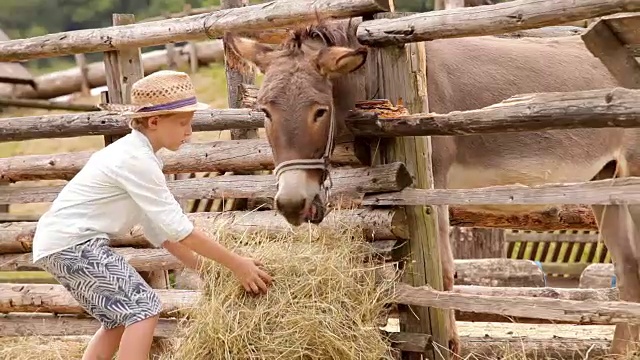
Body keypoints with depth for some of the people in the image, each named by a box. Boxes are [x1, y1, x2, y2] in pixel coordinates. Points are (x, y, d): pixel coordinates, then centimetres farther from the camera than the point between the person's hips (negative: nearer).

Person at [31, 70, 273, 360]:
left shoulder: (135, 154, 12)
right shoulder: (137, 161, -19)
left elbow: (158, 225, 14)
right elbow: (180, 230, -19)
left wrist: (200, 266, 12)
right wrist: (236, 265, -13)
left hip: (57, 242, 10)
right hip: (72, 243, -10)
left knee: (119, 319, 18)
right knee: (144, 307, -13)